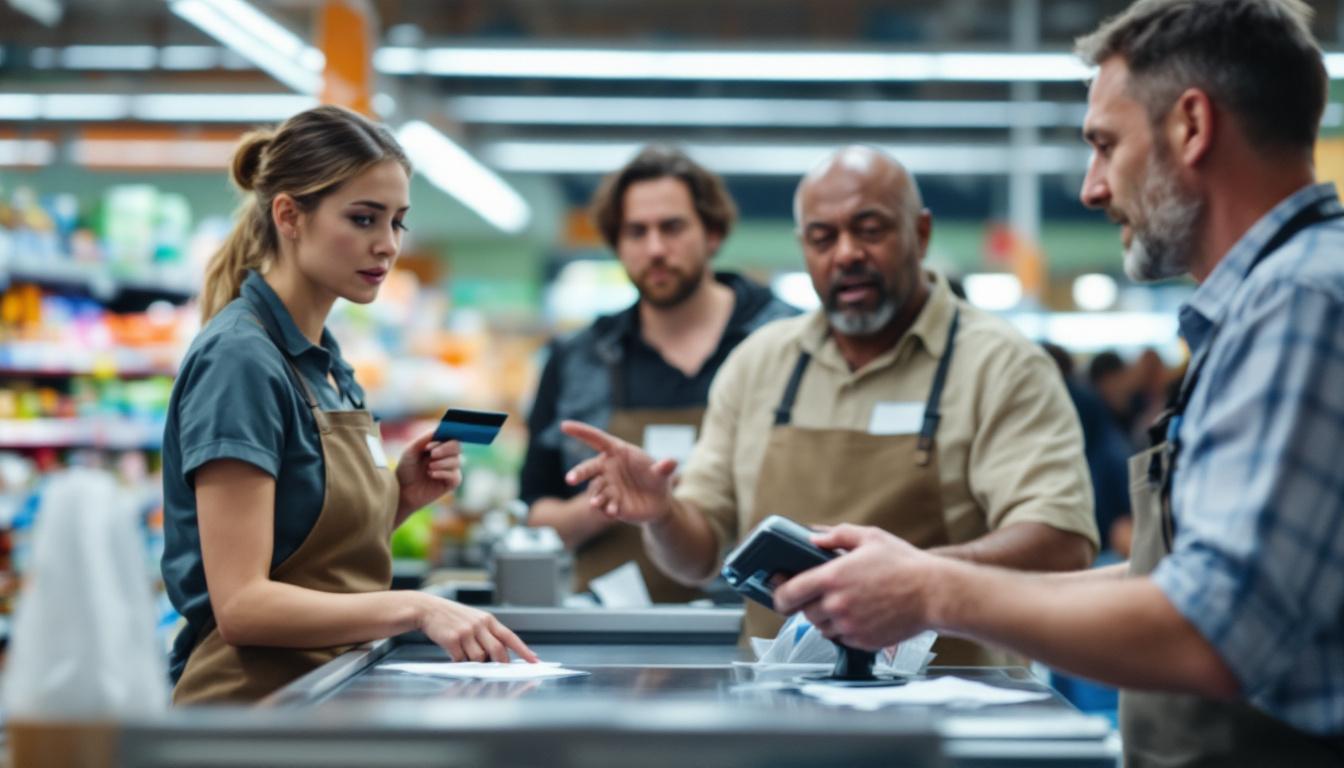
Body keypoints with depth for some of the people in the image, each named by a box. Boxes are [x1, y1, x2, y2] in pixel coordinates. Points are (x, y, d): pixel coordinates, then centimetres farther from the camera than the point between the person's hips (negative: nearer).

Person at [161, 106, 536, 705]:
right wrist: (414, 607, -28)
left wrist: (402, 496, 1)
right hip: (253, 703, -8)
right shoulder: (240, 359, -14)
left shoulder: (324, 360, 12)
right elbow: (241, 604, -20)